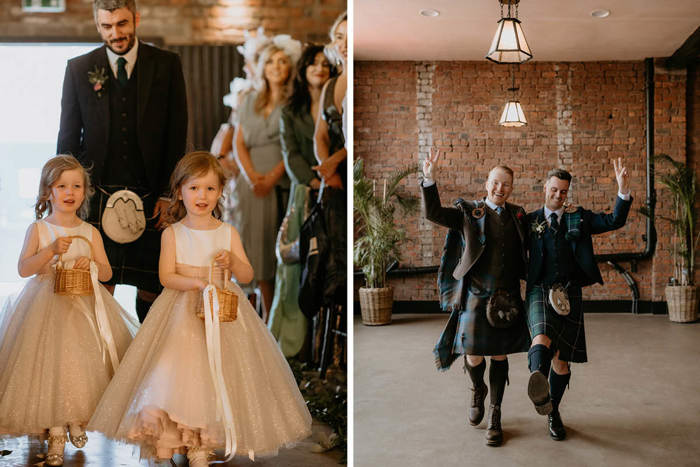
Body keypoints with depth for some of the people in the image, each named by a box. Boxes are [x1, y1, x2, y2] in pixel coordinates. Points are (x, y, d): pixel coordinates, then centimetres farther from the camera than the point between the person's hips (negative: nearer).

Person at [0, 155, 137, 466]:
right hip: (46, 306, -2)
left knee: (83, 363, -5)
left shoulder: (90, 232, 6)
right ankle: (56, 433, 7)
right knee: (49, 365, -8)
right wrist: (51, 250, -22)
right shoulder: (38, 229, 1)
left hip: (84, 304, 2)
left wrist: (91, 265, -14)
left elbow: (107, 273, 7)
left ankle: (77, 420, 19)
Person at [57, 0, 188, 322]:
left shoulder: (166, 65, 3)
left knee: (153, 289, 6)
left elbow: (177, 135, 2)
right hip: (99, 195, 0)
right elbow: (68, 138, 8)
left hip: (150, 196, 0)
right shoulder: (78, 69, 5)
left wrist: (167, 194, -4)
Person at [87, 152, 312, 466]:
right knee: (183, 369, -11)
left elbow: (247, 276, 6)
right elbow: (166, 276, -6)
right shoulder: (173, 234, 2)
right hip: (183, 311, -1)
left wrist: (232, 261, -15)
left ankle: (206, 436, 10)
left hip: (223, 310, 2)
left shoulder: (228, 233, 5)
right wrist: (197, 282, -21)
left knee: (221, 370, -3)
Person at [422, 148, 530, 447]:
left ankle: (495, 416, 20)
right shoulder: (469, 212, 1)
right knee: (474, 357, 0)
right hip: (476, 296, -2)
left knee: (500, 357, 6)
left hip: (507, 297, 2)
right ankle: (477, 390, 34)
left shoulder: (518, 215, 11)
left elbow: (525, 251, 17)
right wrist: (430, 179, -24)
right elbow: (433, 214, -11)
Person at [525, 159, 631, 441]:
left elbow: (615, 221, 0)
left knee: (561, 361, 7)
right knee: (542, 340, -32)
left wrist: (623, 190, -13)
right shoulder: (530, 221, 11)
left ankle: (553, 412, 28)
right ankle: (540, 392, -61)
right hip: (540, 291, -2)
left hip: (569, 294, 2)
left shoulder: (579, 219, 12)